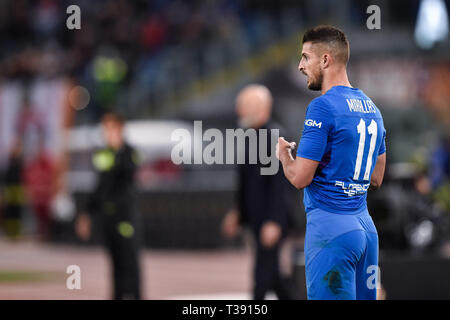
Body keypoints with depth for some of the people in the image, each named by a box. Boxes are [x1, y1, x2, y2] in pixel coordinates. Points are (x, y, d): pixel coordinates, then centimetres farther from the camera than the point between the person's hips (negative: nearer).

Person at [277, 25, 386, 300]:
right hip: (366, 226, 8)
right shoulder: (371, 108, 13)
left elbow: (300, 178, -14)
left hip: (330, 228, -8)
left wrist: (284, 153, 6)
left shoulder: (322, 107, -12)